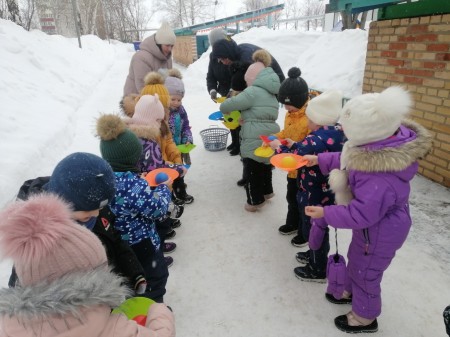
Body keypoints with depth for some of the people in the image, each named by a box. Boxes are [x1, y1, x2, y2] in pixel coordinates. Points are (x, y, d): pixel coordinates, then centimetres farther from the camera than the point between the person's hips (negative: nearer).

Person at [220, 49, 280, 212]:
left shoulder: (253, 91, -13)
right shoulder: (270, 93, 16)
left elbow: (226, 105, -13)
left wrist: (224, 110, 8)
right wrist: (244, 118, 10)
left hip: (255, 140, -9)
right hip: (269, 138, 9)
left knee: (252, 170, 8)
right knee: (265, 165, 26)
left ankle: (255, 201, 20)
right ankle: (266, 191, 44)